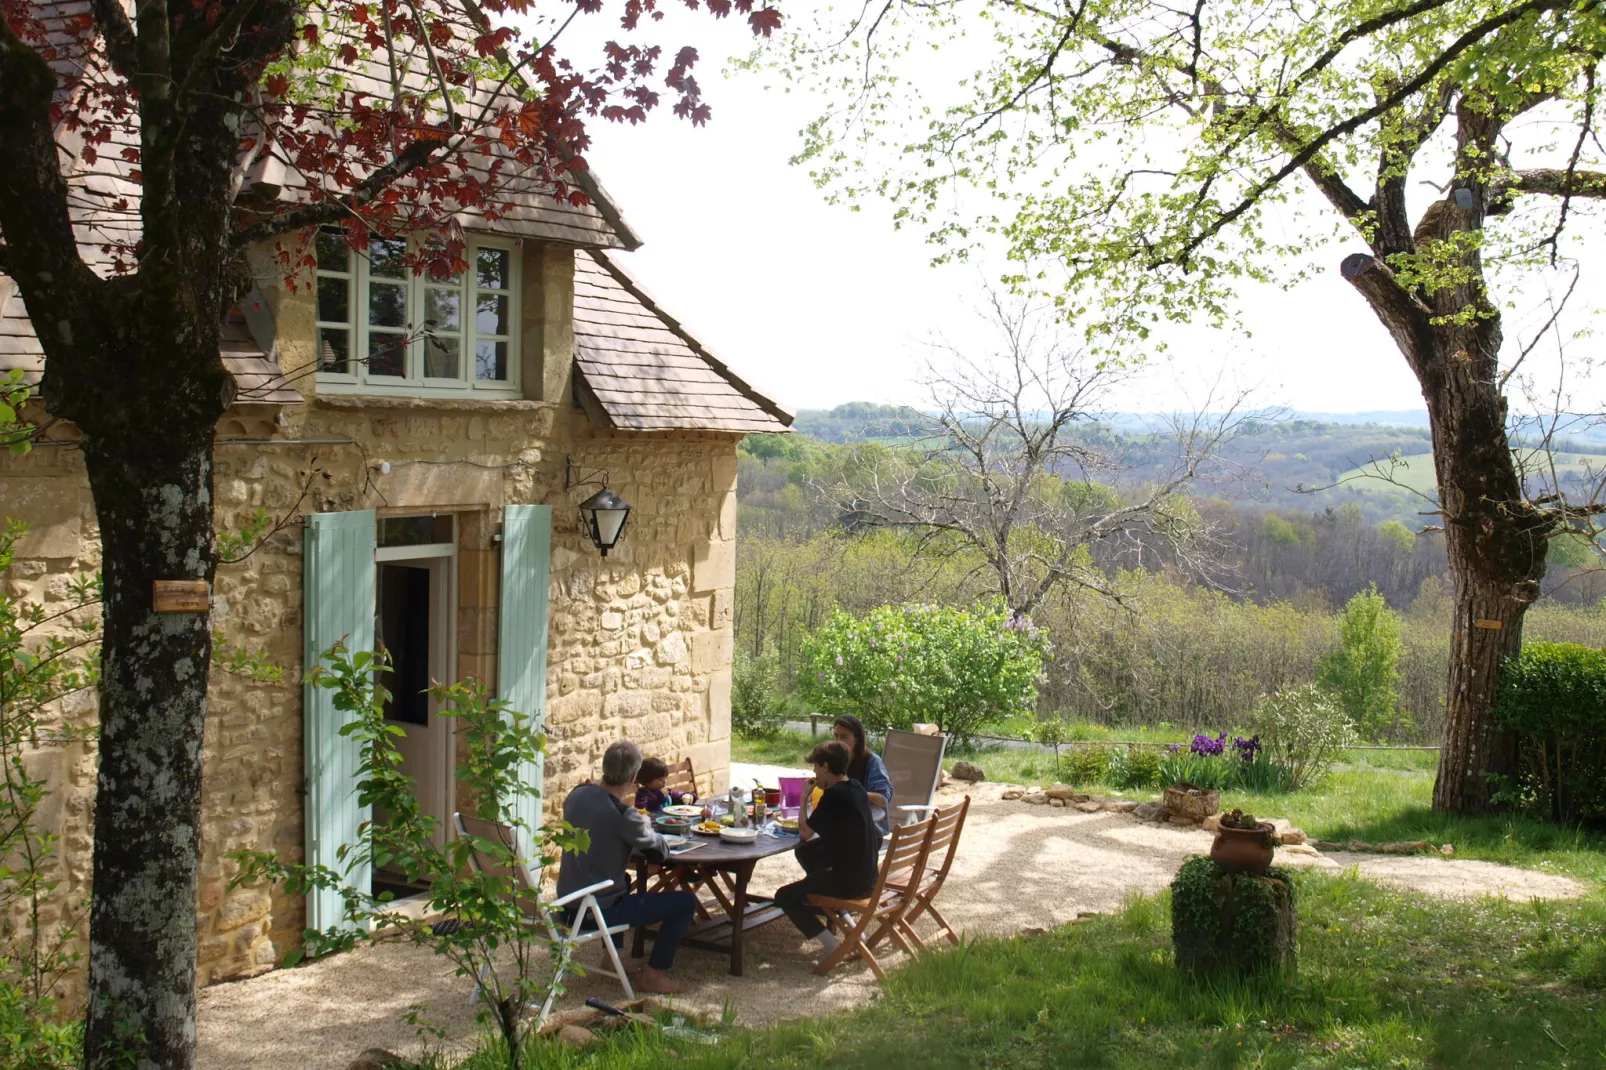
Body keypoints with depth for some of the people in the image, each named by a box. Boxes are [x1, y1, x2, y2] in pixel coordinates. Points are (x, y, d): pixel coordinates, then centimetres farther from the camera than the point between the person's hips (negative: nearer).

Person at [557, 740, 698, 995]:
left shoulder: (577, 795, -3)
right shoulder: (624, 815, -23)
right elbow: (660, 850, -8)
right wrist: (645, 828, 11)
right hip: (598, 911, -8)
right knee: (685, 901, -1)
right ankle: (653, 975, 8)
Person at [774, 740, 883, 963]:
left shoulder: (833, 796, -20)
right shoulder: (856, 788, 6)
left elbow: (805, 832, -13)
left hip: (848, 882, -9)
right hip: (867, 877, 9)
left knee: (784, 896, 2)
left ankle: (832, 945, -7)